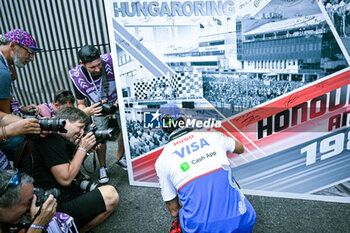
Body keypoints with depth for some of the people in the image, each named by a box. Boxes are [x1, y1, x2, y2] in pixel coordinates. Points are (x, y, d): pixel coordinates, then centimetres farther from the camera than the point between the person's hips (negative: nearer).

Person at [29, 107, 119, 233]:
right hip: (56, 207, -10)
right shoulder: (52, 138, -18)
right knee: (111, 195, -14)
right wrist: (82, 149, -11)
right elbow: (65, 179, -21)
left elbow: (71, 167, 20)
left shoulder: (59, 140, 13)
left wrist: (87, 151, 4)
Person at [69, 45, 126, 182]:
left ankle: (119, 158, 23)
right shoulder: (78, 76, -28)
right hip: (98, 106, 0)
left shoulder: (110, 61, -32)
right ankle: (102, 167, 17)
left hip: (118, 101, 1)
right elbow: (80, 104, -16)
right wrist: (86, 111, -40)